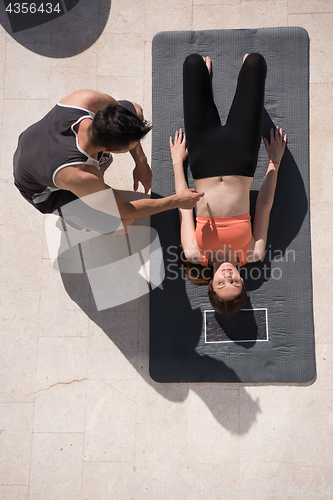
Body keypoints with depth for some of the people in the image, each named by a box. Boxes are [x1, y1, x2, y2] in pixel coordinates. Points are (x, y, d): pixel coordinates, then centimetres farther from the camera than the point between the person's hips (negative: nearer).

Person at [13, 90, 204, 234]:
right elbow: (125, 211, -26)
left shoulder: (88, 99, -34)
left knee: (135, 109, -5)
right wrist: (177, 201, -20)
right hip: (45, 190, -5)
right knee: (121, 223, -21)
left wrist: (141, 162, -11)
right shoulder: (80, 177, -44)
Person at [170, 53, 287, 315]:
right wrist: (275, 162, 5)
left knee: (194, 62, -2)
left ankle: (206, 71, 39)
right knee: (255, 61, 0)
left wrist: (177, 162, 4)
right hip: (240, 158, 1)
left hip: (205, 160, 0)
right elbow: (264, 205, -3)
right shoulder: (252, 255, -12)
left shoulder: (196, 254, -14)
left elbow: (184, 207, -6)